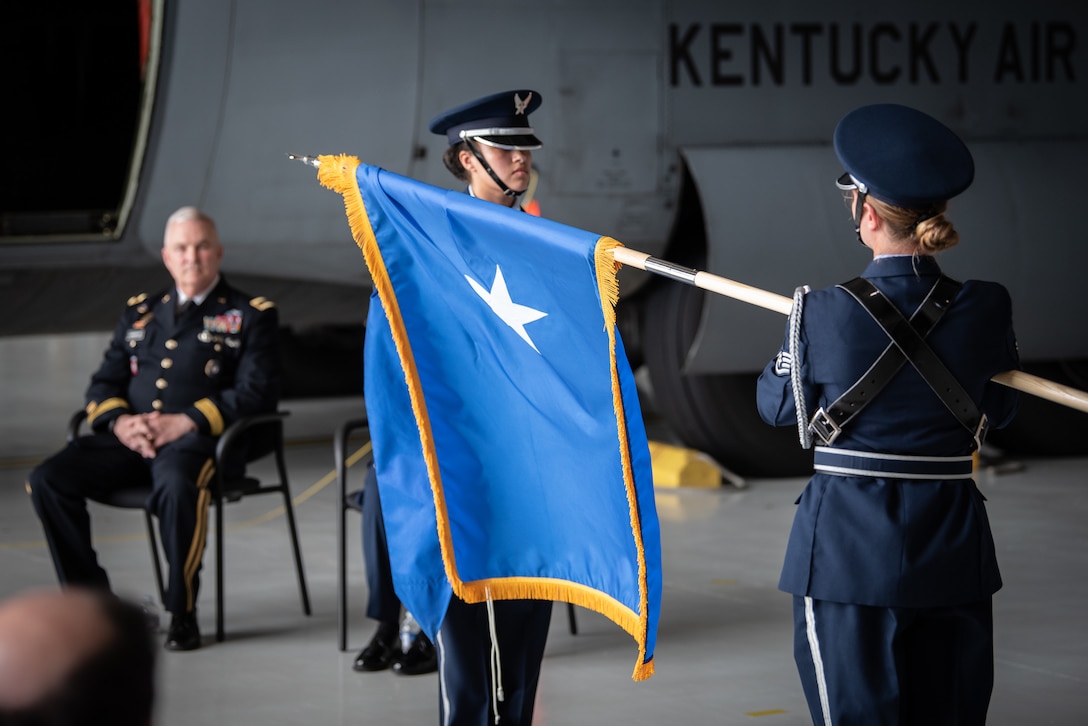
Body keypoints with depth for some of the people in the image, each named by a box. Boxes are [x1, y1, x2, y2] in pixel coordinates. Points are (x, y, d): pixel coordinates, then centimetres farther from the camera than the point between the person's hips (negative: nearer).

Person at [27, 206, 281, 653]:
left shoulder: (250, 315, 10)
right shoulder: (140, 312, 25)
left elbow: (258, 393, -3)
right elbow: (103, 385, 19)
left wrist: (185, 422, -15)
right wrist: (120, 421, -5)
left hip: (196, 440, -5)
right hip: (131, 439, 5)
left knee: (177, 485, -41)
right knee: (47, 480, -20)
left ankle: (183, 614, -24)